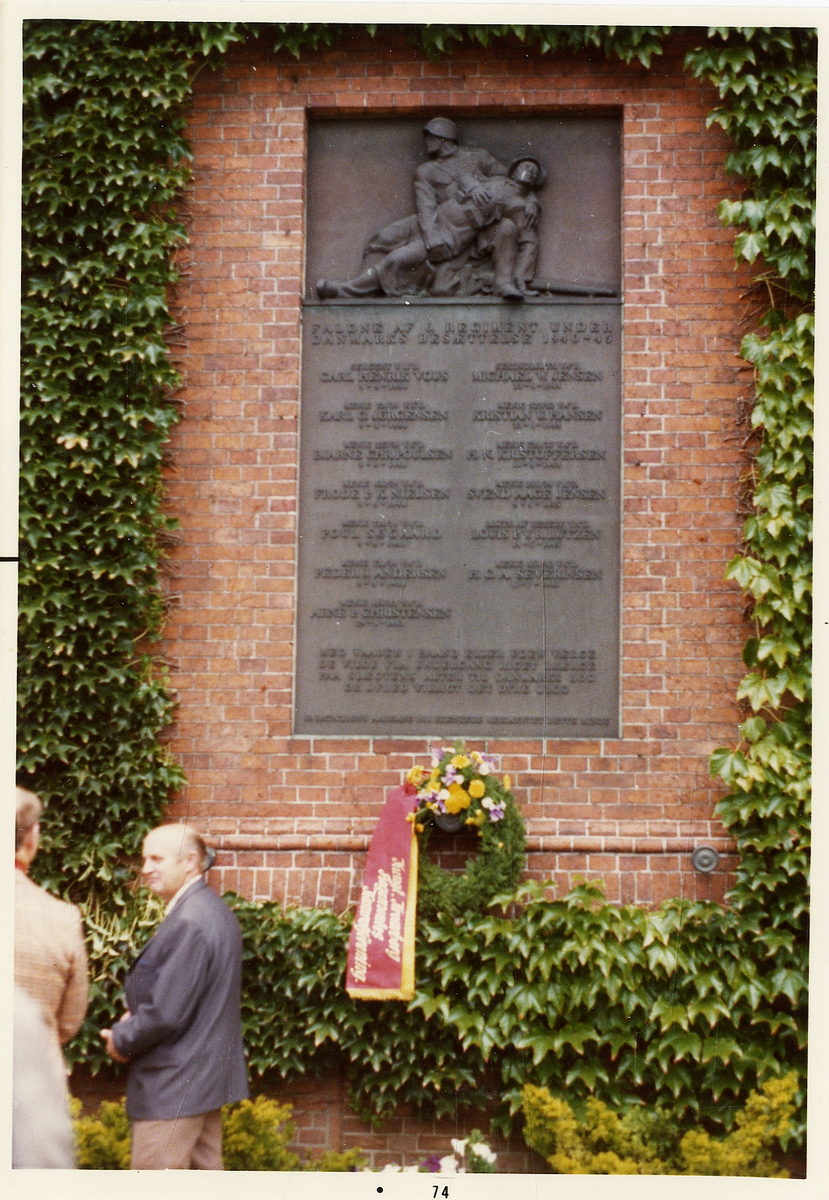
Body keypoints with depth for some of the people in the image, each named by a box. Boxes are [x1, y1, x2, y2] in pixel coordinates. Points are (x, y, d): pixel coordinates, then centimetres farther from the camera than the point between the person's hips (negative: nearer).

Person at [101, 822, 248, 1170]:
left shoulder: (188, 922, -21)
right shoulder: (214, 910, 11)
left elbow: (167, 1013, -23)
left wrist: (122, 1039, -6)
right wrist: (134, 1017, 8)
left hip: (173, 1088, -10)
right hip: (209, 1075, 10)